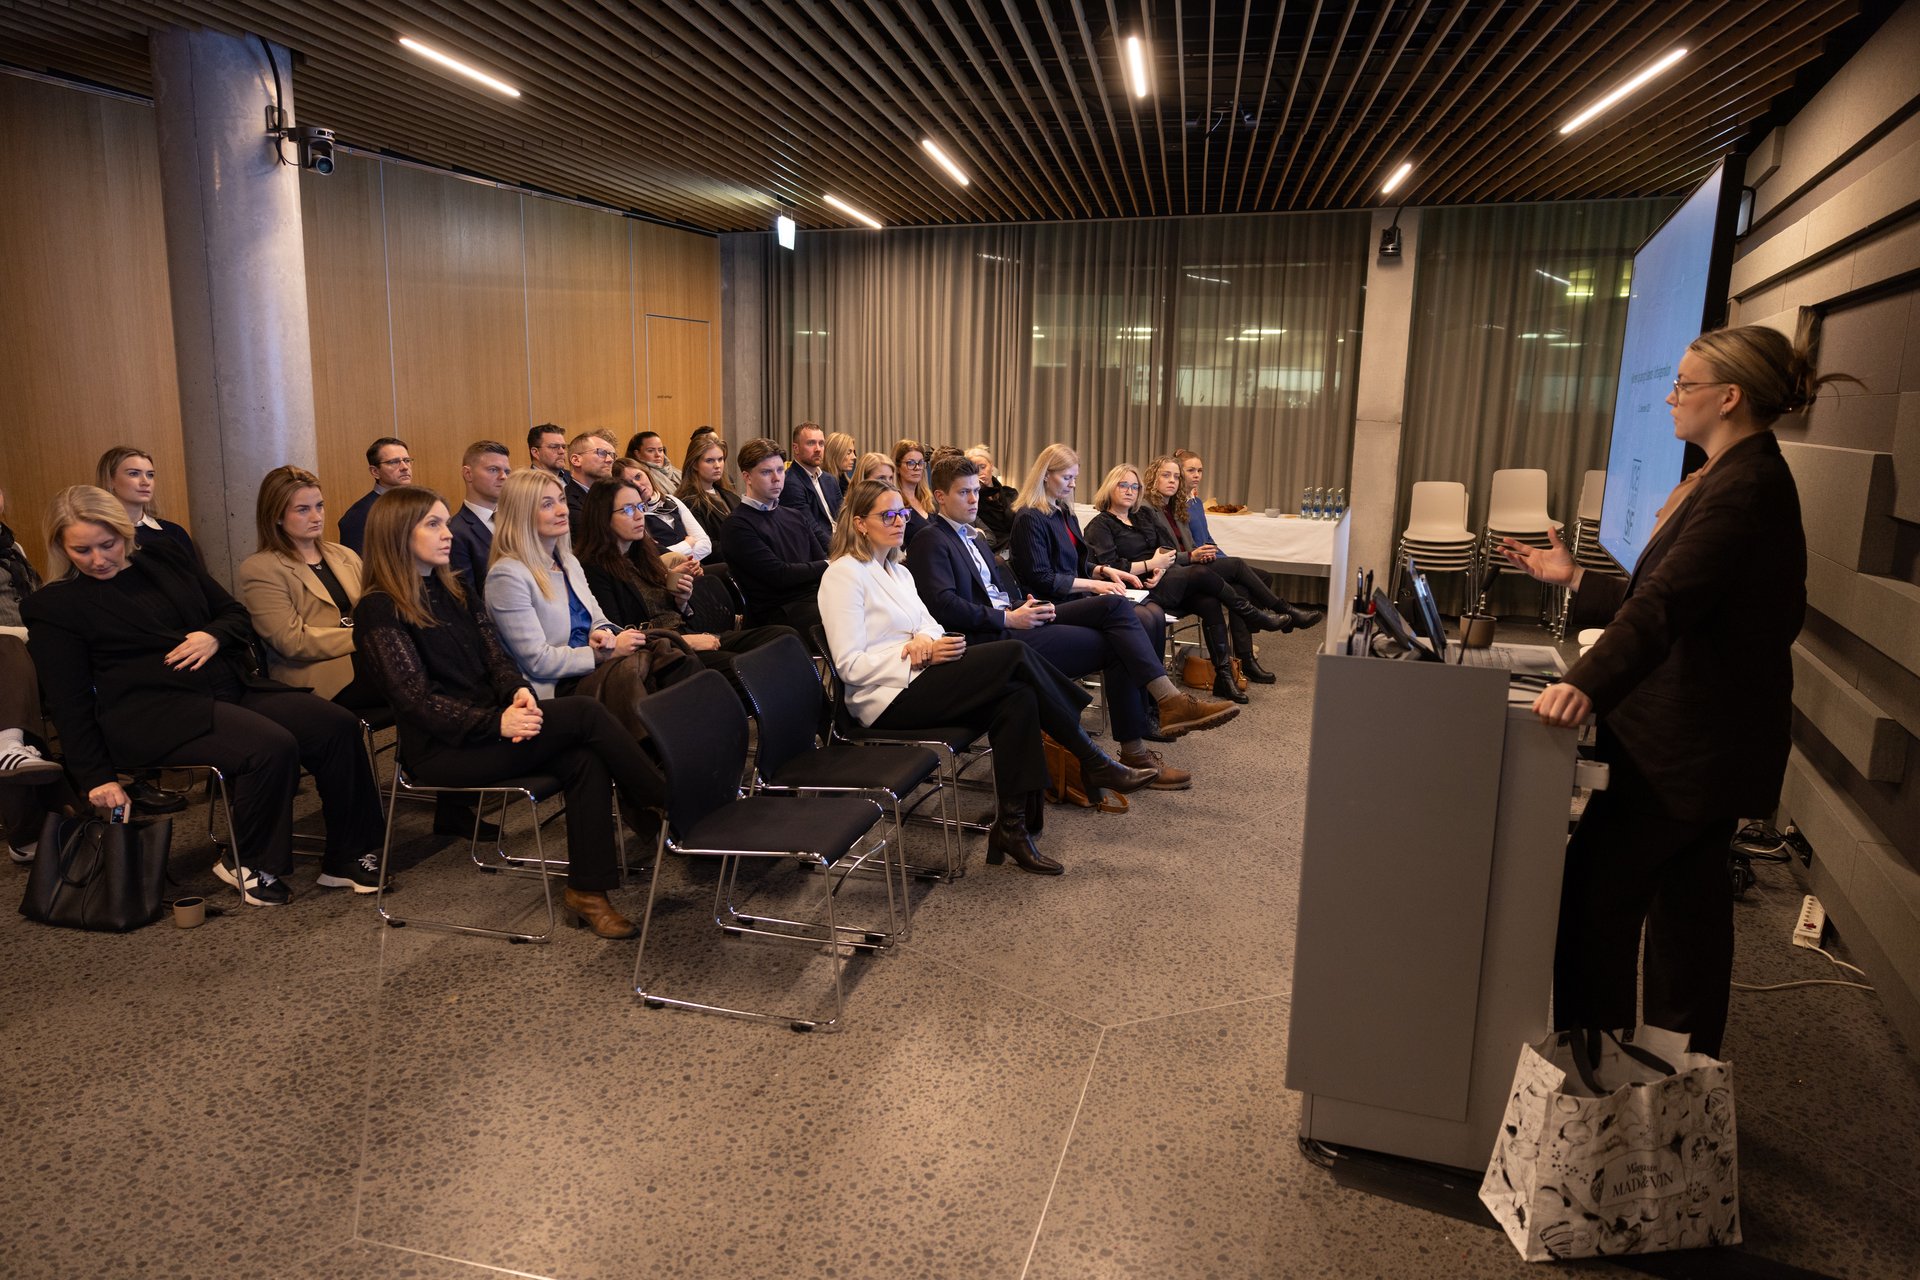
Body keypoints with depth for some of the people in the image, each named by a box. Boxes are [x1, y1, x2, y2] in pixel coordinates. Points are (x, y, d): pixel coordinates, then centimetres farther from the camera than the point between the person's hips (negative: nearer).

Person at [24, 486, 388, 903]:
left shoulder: (165, 559, 17)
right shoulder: (52, 606, 4)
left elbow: (237, 615, 21)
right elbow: (68, 701, 1)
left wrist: (214, 636, -4)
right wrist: (97, 777, -5)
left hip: (231, 689, 6)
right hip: (151, 712, -6)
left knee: (338, 725, -19)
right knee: (272, 747, -33)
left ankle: (348, 856, -10)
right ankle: (249, 867, -10)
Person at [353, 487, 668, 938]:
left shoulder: (454, 592, 17)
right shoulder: (379, 610, -6)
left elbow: (496, 657, 10)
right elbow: (417, 699, -14)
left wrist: (519, 692, -13)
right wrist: (495, 723, -25)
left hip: (490, 724, 7)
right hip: (441, 749, -7)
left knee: (584, 758, -23)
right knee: (585, 713, -23)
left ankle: (587, 892, -19)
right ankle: (669, 806, -12)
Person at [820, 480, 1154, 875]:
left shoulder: (897, 571, 19)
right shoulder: (844, 574, -7)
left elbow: (930, 624, 16)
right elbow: (850, 665, -14)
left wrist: (924, 638, -9)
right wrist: (924, 654, -18)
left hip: (917, 682, 8)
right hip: (889, 700, -8)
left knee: (1017, 698, -21)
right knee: (1015, 654, -22)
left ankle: (1012, 826, -17)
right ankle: (1093, 762, -12)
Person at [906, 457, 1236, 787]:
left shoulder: (973, 536, 24)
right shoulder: (930, 543, -6)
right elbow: (944, 605, -19)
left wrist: (1026, 606, 3)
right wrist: (1008, 618, -18)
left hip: (1012, 618, 9)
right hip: (990, 638, -9)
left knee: (1114, 605, -10)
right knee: (1115, 644, -14)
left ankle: (1169, 700, -13)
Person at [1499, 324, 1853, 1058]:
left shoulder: (1747, 487, -20)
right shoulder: (1744, 477, 13)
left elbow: (1667, 602, -35)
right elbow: (1666, 592, 18)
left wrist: (1588, 684, -46)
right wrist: (1574, 581, 16)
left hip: (1692, 743, -11)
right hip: (1703, 738, 11)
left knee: (1597, 892, -4)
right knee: (1686, 898, 19)